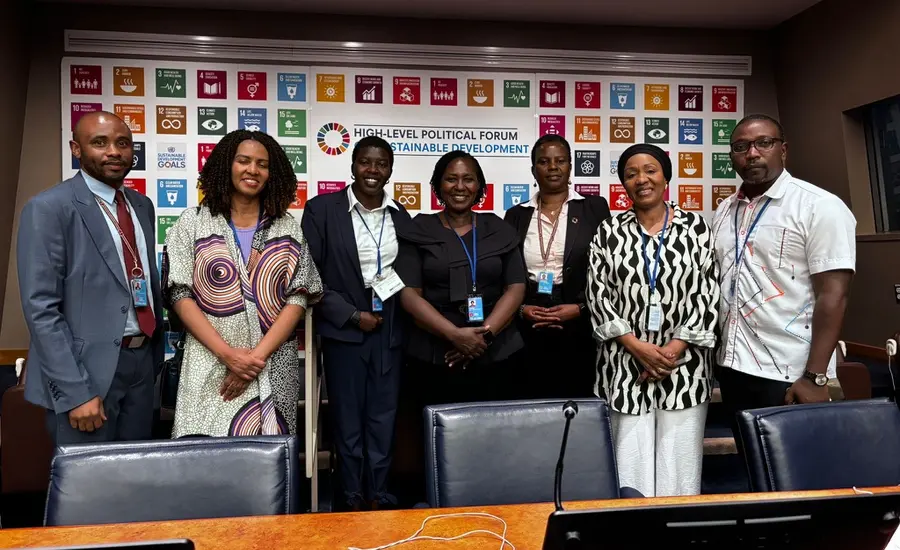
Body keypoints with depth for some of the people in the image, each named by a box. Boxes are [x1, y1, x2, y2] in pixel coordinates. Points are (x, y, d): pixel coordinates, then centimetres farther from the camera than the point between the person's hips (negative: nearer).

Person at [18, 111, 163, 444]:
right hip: (87, 369, -6)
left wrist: (156, 351, 14)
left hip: (142, 361, 7)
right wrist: (76, 392, -20)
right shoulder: (49, 208, -11)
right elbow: (40, 308, -15)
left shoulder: (142, 205, 10)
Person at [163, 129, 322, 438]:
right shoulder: (192, 223, 2)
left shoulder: (288, 229, 6)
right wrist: (227, 354, -13)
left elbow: (299, 297, 0)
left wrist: (258, 355, -11)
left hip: (274, 369, 1)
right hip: (211, 366, -1)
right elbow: (179, 294, -3)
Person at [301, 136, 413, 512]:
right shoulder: (322, 209, -4)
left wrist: (393, 307, -2)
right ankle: (352, 496, 22)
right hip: (344, 329, -3)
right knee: (348, 417, 7)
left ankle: (378, 493, 24)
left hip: (390, 329, 3)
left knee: (384, 416, 9)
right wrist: (352, 315, -11)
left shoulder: (400, 216, 8)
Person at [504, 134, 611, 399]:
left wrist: (581, 308, -12)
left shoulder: (595, 207, 4)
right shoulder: (516, 215, 10)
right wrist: (521, 309, -7)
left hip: (579, 331, -1)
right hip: (529, 332, 2)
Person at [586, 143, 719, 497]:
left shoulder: (695, 227, 4)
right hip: (627, 367, 0)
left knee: (679, 469, 5)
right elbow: (597, 295, 0)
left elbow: (708, 295, 0)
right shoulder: (609, 231, 4)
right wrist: (639, 347, -10)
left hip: (685, 367, 0)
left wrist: (674, 348, -10)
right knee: (631, 469, 4)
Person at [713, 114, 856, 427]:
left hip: (789, 375, -6)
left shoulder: (819, 206, -9)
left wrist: (815, 377, -19)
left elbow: (833, 295, -14)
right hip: (733, 367, 6)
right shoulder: (725, 211, 9)